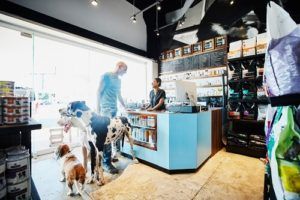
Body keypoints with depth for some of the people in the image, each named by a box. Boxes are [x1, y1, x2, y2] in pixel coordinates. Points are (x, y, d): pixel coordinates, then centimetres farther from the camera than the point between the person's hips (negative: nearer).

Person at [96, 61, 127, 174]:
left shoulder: (118, 80, 19)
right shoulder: (106, 76, -3)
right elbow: (99, 92, -6)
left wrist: (125, 108, 26)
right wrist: (98, 108, -11)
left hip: (115, 109, 8)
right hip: (106, 109, -7)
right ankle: (106, 163, 0)